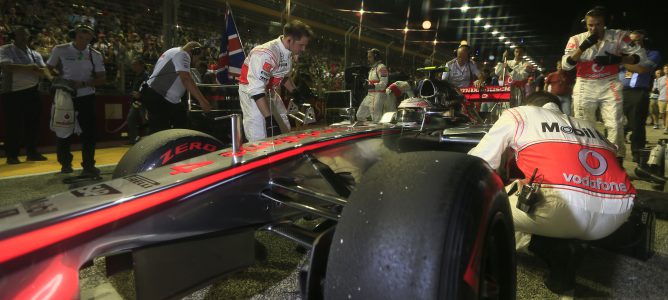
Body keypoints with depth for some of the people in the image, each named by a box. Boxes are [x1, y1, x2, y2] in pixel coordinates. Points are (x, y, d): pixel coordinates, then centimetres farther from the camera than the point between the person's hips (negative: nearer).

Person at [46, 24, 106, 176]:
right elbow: (49, 68, 9)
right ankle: (65, 163, 24)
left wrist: (83, 83, -16)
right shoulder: (60, 50, -2)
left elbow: (101, 79, -2)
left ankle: (88, 166, 4)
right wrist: (60, 76, -11)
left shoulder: (95, 55, 0)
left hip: (86, 96, 0)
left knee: (89, 132, -4)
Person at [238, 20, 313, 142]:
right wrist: (269, 119, -33)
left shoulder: (287, 52, -2)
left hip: (270, 91, 9)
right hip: (252, 94, -9)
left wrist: (296, 94, 15)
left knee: (284, 132, 11)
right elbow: (256, 90, -32)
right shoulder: (266, 54, -30)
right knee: (260, 140, -13)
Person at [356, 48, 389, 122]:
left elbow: (383, 83, -18)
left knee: (376, 119, -11)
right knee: (360, 115, 12)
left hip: (378, 95, -10)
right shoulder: (372, 68, 22)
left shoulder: (381, 67, -9)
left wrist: (373, 86, -31)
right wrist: (367, 82, 11)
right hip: (370, 95, 10)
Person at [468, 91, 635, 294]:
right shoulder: (588, 125, 32)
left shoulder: (517, 114, 18)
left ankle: (554, 253, 1)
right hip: (619, 213, 7)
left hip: (566, 204, -7)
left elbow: (477, 163, 16)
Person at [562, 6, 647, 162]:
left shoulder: (619, 36, 0)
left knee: (615, 125, -3)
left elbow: (640, 55, 3)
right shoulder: (576, 39, -1)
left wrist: (617, 59, -14)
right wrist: (583, 47, -19)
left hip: (609, 85, 0)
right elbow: (566, 65, -8)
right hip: (584, 87, 0)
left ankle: (617, 159, 7)